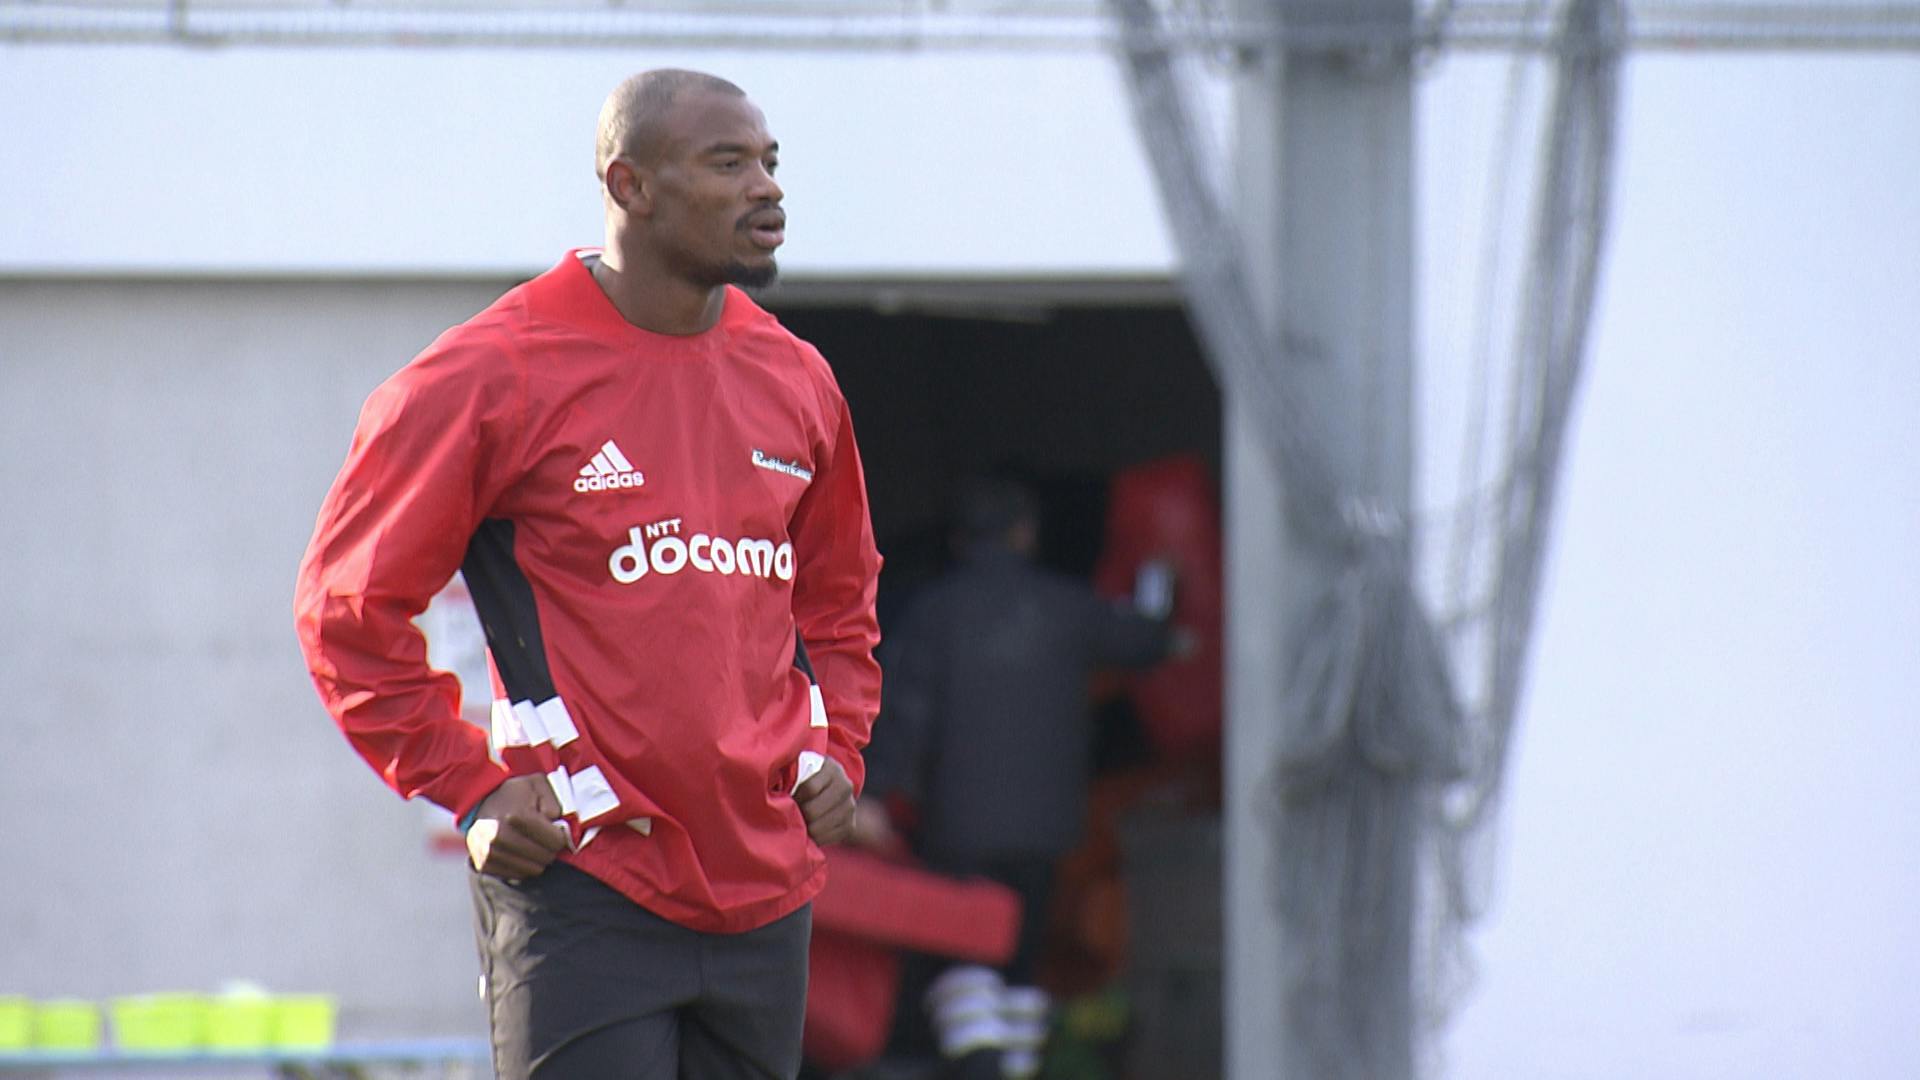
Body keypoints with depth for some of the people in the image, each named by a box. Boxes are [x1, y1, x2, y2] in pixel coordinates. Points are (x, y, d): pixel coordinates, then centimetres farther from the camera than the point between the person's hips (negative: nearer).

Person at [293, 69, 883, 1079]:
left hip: (765, 888, 6)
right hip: (584, 888, -6)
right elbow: (348, 604, -1)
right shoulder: (493, 373, -7)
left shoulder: (793, 380, 12)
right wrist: (470, 786, -7)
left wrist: (837, 752, 12)